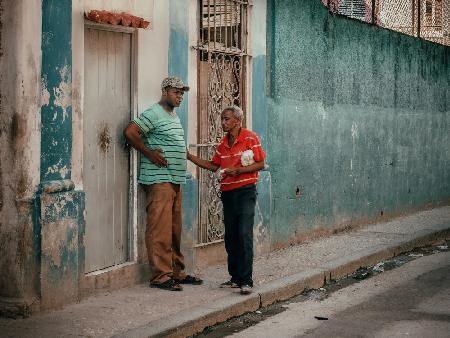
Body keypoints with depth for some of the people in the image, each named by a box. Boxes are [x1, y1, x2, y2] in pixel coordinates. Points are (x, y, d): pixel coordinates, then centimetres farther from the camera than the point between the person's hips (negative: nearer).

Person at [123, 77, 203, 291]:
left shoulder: (174, 116, 20)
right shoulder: (154, 114, -9)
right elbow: (130, 132, -18)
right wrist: (149, 154, -15)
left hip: (176, 180, 9)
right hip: (159, 179, -9)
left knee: (175, 229, 13)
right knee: (160, 229, -9)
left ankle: (176, 272, 19)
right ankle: (161, 276, -7)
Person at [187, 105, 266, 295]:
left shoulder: (250, 138, -6)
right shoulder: (223, 143, 14)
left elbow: (260, 164, -7)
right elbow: (214, 166, 20)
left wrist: (237, 170, -16)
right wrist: (190, 157, 14)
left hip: (245, 191, -7)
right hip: (227, 193, 7)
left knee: (244, 235, -14)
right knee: (230, 237, 7)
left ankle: (246, 281, -14)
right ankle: (236, 278, 15)